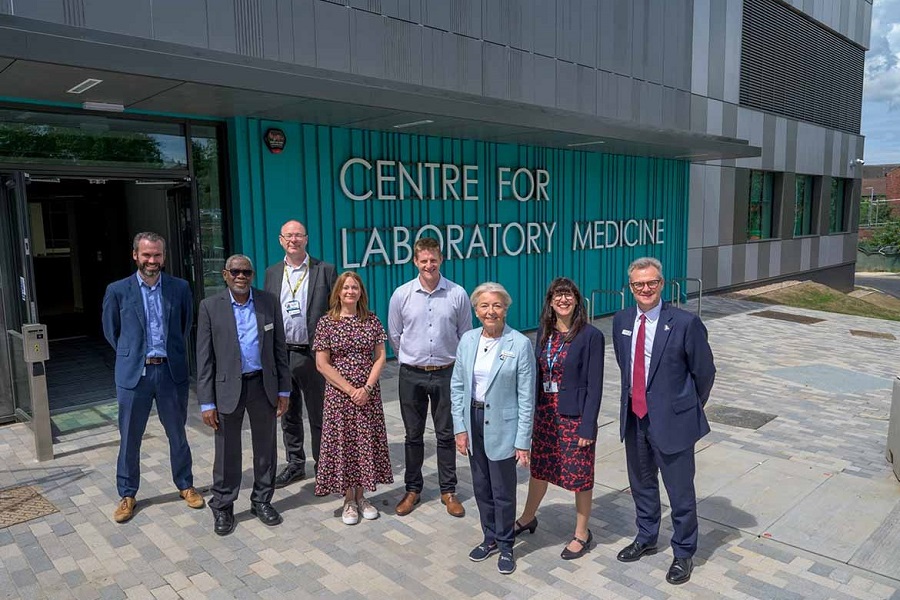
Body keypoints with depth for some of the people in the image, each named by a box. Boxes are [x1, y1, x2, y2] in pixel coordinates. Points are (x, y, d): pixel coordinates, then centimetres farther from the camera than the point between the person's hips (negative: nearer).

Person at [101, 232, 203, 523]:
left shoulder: (180, 288, 0)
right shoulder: (117, 290, -3)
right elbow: (110, 331, 8)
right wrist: (132, 355, 8)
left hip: (171, 371, 1)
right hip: (134, 373, 0)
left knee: (177, 433, 13)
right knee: (129, 438, 10)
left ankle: (185, 485, 29)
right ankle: (127, 494, 27)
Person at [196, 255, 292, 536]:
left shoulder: (268, 302, 1)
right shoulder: (210, 306, -4)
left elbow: (279, 348, 4)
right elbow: (204, 358, -4)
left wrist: (284, 389, 2)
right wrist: (207, 402, -7)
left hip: (263, 384, 2)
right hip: (228, 387, -2)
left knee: (266, 448, 13)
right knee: (227, 452, 8)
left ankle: (262, 501, 30)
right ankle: (222, 508, 25)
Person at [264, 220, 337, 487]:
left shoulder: (325, 270, -1)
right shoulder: (272, 273, 11)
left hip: (313, 353, -4)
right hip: (281, 354, 4)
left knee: (319, 415, 5)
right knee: (288, 415, 15)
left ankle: (323, 466, 20)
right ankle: (295, 465, 30)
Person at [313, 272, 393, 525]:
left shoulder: (372, 320, 2)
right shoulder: (327, 323, -4)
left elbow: (380, 357, 1)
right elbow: (322, 364, -7)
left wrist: (367, 387, -11)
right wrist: (350, 390, -12)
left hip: (369, 394, 2)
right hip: (338, 393, -2)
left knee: (366, 442, 7)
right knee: (342, 443, 4)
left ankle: (361, 496, 23)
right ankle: (349, 500, 19)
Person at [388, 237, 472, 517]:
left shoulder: (458, 294, -6)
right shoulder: (402, 294, -4)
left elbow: (465, 335, 5)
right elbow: (394, 335, 8)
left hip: (446, 373, 0)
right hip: (412, 375, 1)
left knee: (446, 435, 9)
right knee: (413, 436, 12)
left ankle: (448, 491, 24)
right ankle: (412, 489, 28)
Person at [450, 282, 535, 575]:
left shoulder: (520, 344, -13)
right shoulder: (467, 340, 0)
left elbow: (526, 396, -11)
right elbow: (457, 386, 5)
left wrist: (523, 441, -12)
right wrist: (460, 427, 0)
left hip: (502, 427, -4)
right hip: (473, 421, 4)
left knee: (503, 491, 8)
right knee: (481, 487, 17)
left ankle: (505, 546, 30)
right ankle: (490, 538, 38)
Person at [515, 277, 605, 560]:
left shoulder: (591, 335, -14)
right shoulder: (544, 331, 3)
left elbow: (594, 385, -13)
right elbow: (537, 373, 8)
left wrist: (588, 427, -14)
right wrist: (532, 410, 8)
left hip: (575, 416, -5)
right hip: (544, 412, 5)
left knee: (579, 475, 9)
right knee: (539, 467, 20)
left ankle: (582, 534, 29)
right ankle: (528, 518, 43)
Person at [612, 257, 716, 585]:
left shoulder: (685, 323, -16)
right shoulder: (622, 320, 1)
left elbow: (705, 371, -5)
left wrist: (689, 408, 4)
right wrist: (633, 397, 14)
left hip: (672, 420, -5)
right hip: (634, 417, 5)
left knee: (680, 491, 9)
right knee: (641, 484, 22)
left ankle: (683, 553, 31)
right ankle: (646, 538, 44)